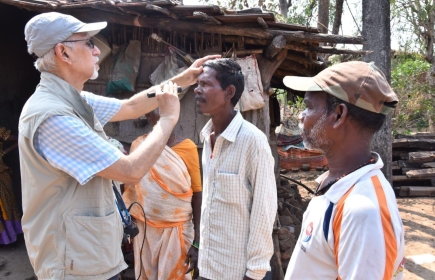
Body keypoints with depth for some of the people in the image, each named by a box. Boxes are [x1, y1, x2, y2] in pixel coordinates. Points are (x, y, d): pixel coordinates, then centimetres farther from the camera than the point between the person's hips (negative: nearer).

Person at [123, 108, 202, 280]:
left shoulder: (187, 147, -7)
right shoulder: (138, 146, -1)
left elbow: (197, 193, -5)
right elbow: (131, 190, 7)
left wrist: (197, 242, -8)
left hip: (177, 230, -2)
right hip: (144, 229, 2)